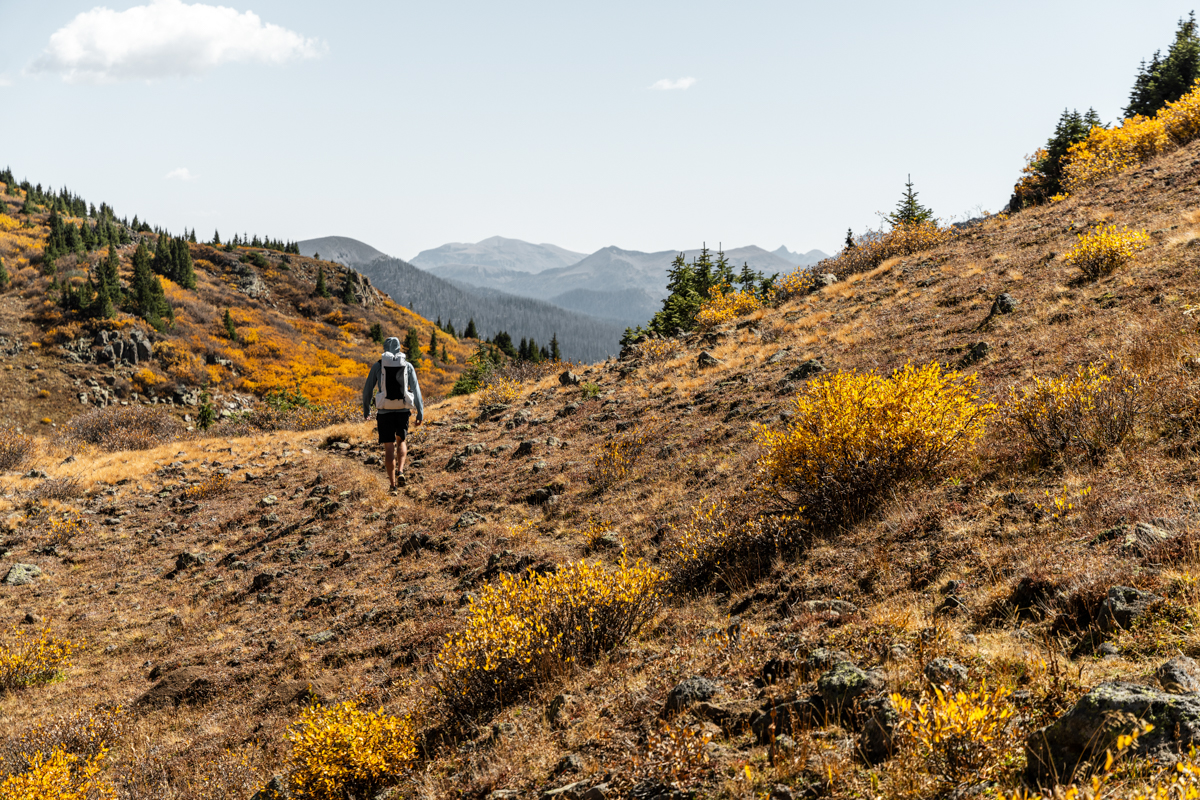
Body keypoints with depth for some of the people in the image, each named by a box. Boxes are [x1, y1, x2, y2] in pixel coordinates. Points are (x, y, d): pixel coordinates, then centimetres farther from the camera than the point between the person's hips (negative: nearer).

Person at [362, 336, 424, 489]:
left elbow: (368, 389, 3)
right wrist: (420, 413, 0)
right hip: (403, 411, 1)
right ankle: (400, 471, 3)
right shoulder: (408, 366, 2)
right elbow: (415, 389, -2)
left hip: (385, 412, -1)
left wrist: (366, 409, 18)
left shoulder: (377, 366, 0)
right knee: (401, 441, 24)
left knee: (389, 448, 5)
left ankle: (392, 484, 4)